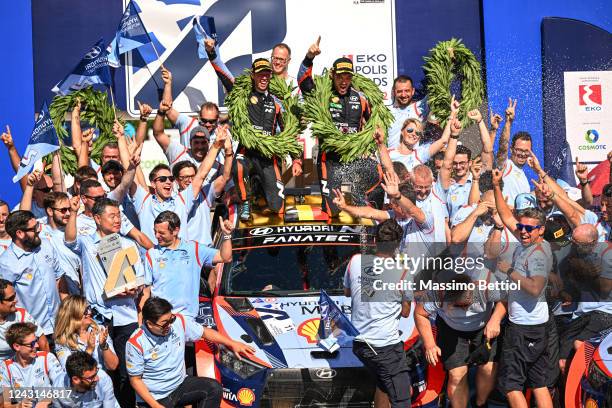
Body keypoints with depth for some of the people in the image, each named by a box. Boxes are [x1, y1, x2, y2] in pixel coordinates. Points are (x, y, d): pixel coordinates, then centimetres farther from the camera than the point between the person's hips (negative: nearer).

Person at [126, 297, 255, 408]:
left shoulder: (178, 321, -9)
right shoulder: (136, 343, -20)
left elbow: (204, 332, 8)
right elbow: (135, 379, -12)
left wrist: (232, 343, 3)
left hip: (181, 384, 6)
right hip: (155, 397, -5)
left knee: (214, 388, -15)